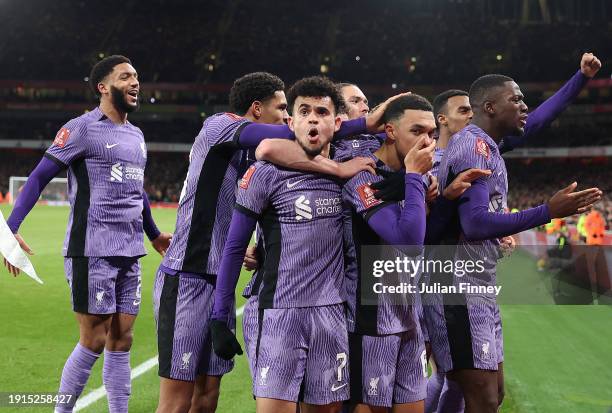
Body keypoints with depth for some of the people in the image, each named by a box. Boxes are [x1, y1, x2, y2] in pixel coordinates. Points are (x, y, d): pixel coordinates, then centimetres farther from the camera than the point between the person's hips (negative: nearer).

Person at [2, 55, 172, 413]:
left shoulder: (137, 135, 17)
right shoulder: (82, 129, -6)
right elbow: (40, 177, -9)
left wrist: (154, 234, 39)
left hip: (130, 254, 7)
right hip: (92, 252, -7)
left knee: (121, 341, 8)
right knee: (94, 341, -3)